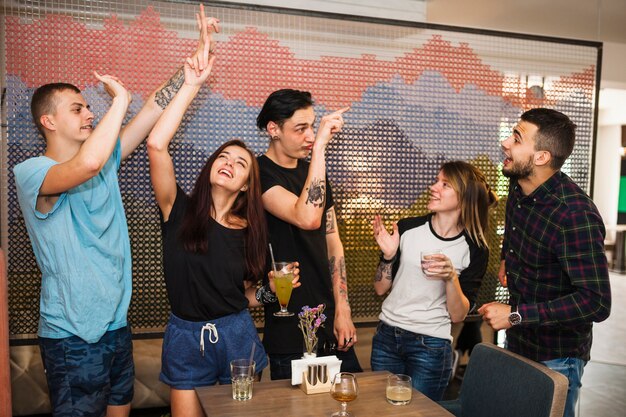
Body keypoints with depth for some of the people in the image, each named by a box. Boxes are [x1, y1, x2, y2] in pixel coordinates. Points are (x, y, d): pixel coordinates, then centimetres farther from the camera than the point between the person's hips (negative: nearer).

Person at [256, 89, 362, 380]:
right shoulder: (259, 173, -12)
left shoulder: (313, 171, 10)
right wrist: (320, 146, -28)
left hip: (330, 320, 6)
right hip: (289, 328, -6)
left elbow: (333, 243, 9)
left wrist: (343, 310, 3)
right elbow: (308, 218, -30)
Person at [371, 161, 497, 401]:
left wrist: (451, 278, -22)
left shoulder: (474, 250, -6)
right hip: (386, 336, 3)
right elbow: (380, 288, 2)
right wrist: (388, 255, -15)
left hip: (431, 346, -2)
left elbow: (458, 315, -6)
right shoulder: (407, 228, -4)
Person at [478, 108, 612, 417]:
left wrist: (515, 315, -30)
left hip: (555, 359, -7)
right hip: (516, 343, 8)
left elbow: (596, 302, -30)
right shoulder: (518, 187, -4)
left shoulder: (576, 217, -29)